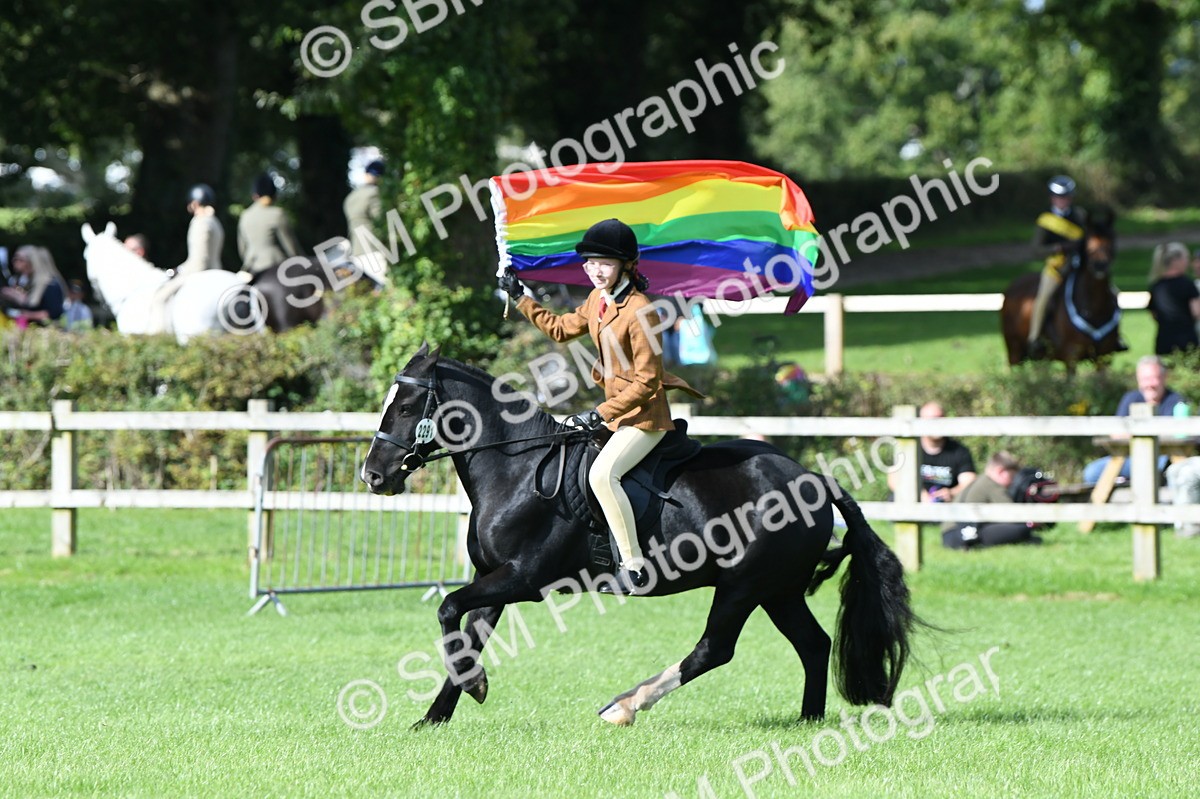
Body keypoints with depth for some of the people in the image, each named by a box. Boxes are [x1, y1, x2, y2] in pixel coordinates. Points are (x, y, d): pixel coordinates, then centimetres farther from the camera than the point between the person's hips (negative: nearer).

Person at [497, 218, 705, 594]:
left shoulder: (639, 312, -22)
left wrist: (602, 414, -25)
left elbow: (647, 380, -23)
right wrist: (520, 298, 23)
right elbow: (561, 328, 25)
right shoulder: (598, 300, 6)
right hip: (614, 409, 10)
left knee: (602, 473, -30)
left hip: (644, 414, -10)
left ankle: (635, 566, -27)